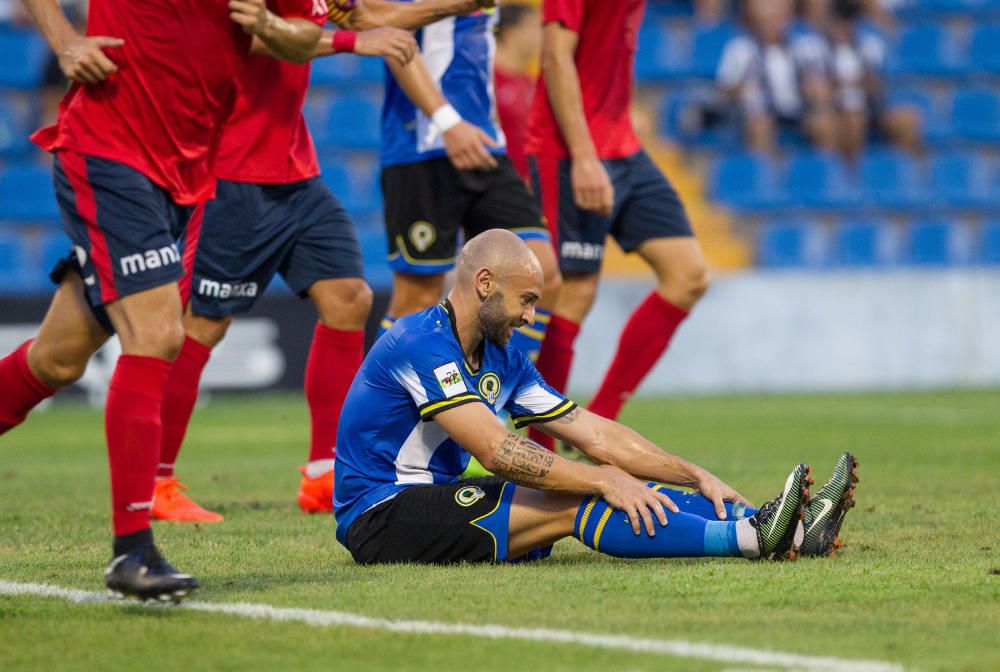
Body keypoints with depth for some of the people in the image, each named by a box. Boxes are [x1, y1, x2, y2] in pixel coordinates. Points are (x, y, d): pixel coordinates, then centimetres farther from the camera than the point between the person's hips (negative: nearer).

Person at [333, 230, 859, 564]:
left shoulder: (501, 359, 11)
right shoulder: (422, 343, -18)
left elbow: (595, 434, 11)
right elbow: (497, 451, -26)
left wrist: (696, 476, 3)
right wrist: (605, 482, -25)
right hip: (381, 516, -9)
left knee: (607, 482, -7)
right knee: (575, 503, -25)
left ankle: (789, 530, -16)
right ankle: (749, 538, -33)